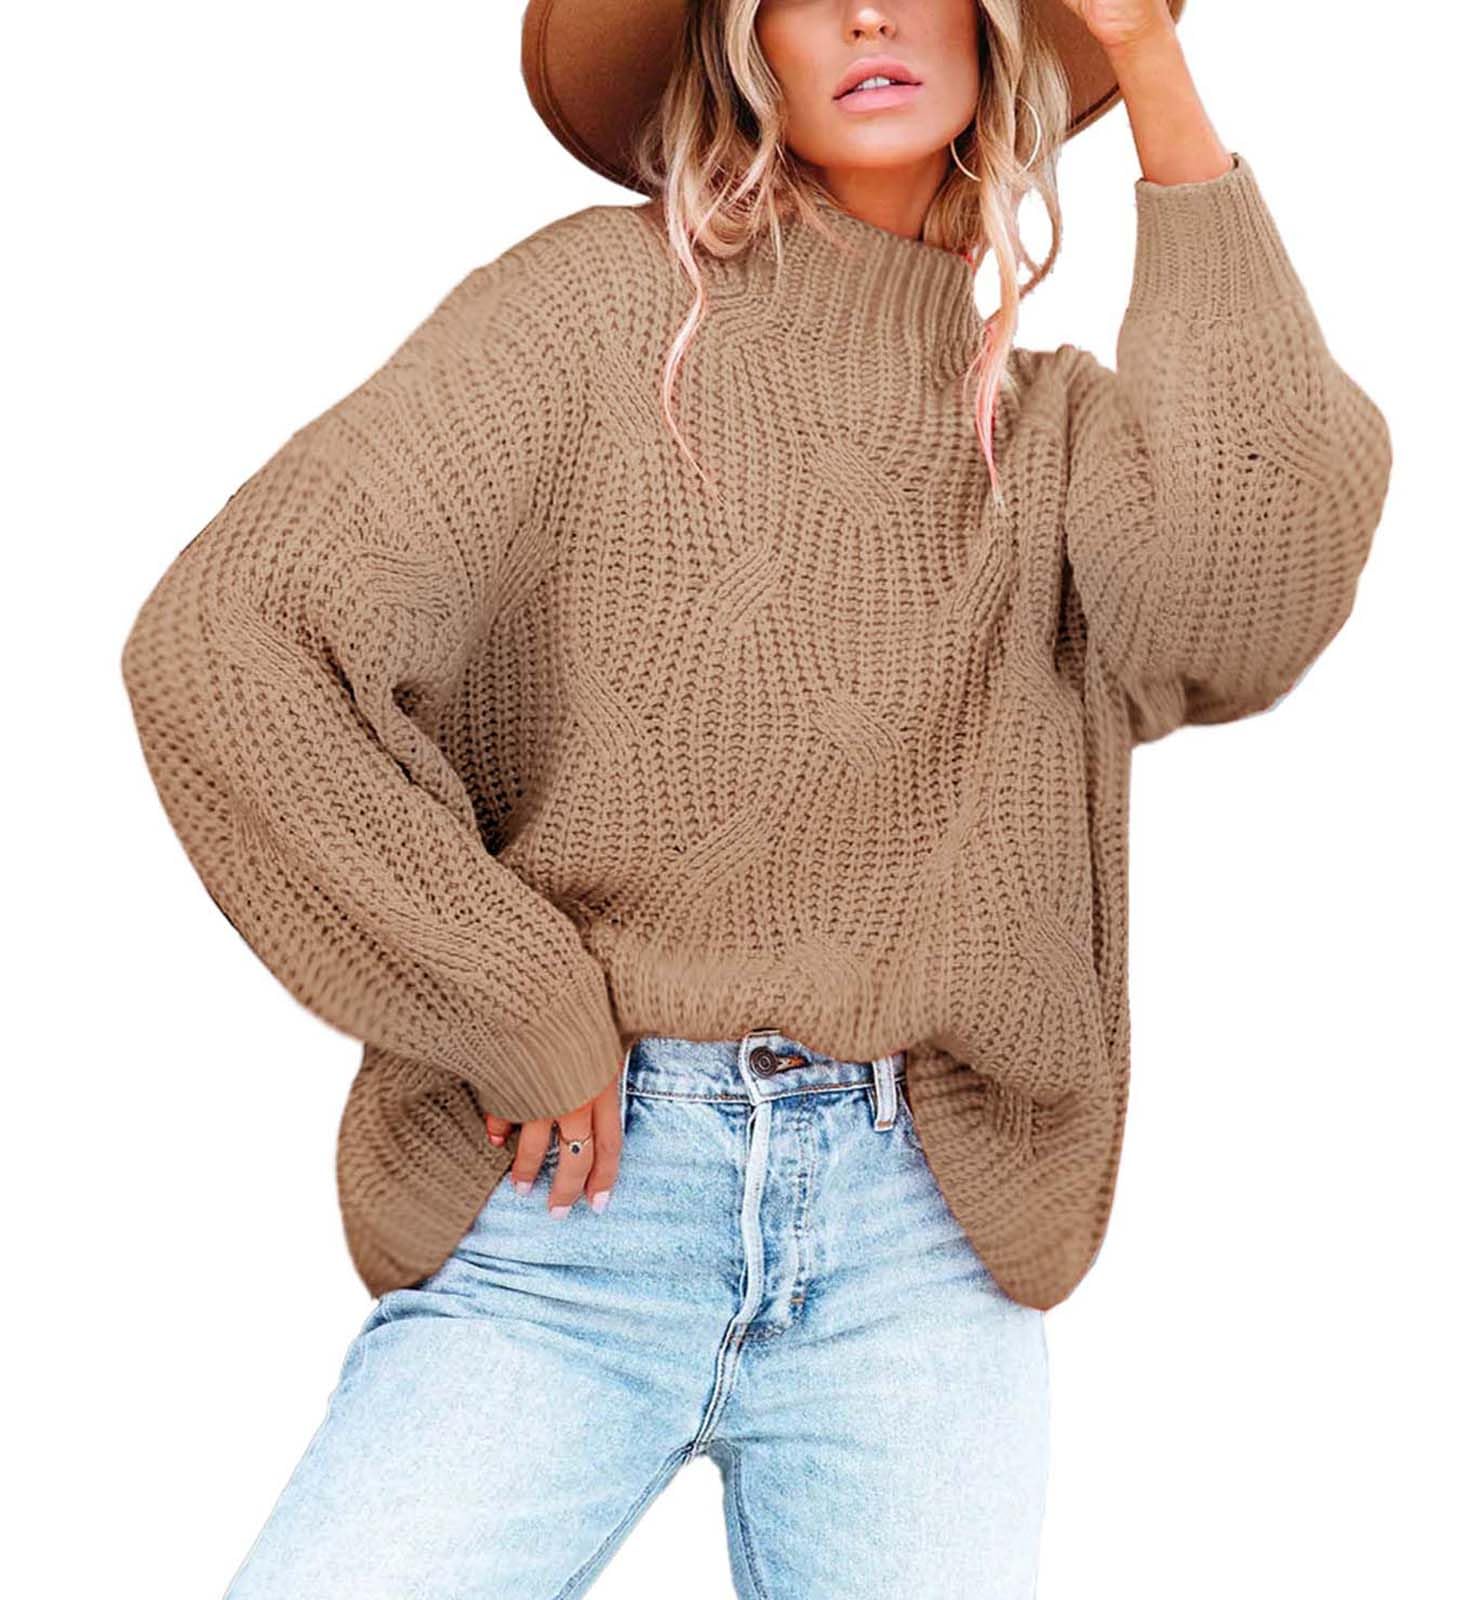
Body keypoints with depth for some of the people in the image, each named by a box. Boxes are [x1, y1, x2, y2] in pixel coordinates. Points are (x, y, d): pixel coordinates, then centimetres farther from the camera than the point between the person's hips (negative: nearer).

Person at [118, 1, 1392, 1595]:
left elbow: (1246, 609, -10)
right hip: (578, 1190, -2)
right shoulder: (606, 302, 2)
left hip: (926, 1233, 3)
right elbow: (222, 643, -6)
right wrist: (520, 1016, -7)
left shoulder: (1057, 422, 13)